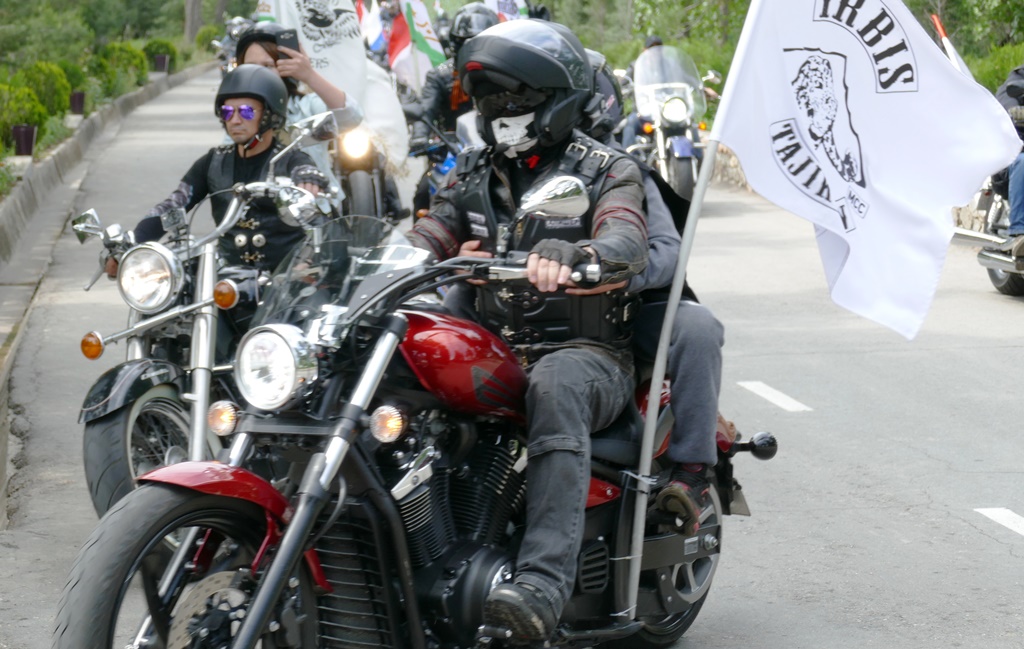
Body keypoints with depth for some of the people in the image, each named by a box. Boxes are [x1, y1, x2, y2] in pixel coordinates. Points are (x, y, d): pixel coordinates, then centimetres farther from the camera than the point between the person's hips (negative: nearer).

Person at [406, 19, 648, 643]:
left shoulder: (606, 169, 1)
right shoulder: (475, 173, 19)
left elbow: (627, 240, -20)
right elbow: (428, 239, 10)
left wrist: (572, 256, -44)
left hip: (586, 351, -5)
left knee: (556, 384, -42)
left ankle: (543, 582, -54)